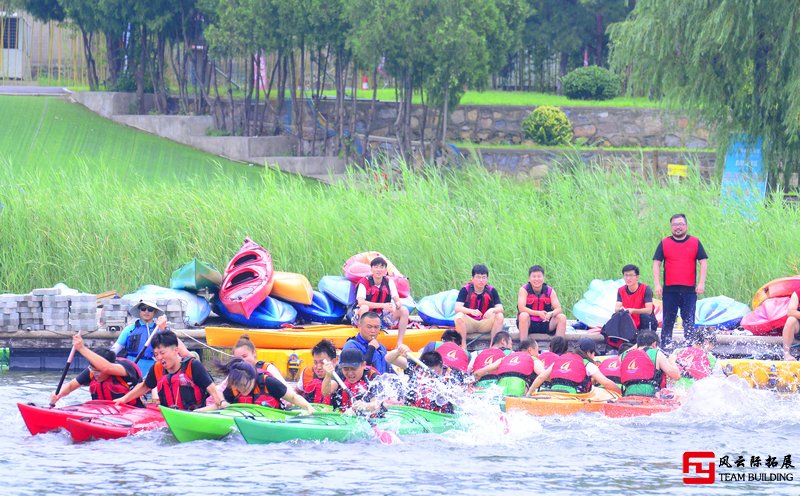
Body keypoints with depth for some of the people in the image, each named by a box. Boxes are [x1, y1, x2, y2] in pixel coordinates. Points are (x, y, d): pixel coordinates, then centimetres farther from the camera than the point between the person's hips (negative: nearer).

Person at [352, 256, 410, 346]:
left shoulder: (389, 282, 3)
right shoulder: (364, 282, -12)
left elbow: (398, 301, -2)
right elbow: (361, 302, -27)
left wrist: (398, 304, -30)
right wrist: (382, 305, -35)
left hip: (382, 317, 5)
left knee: (404, 310, -13)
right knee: (364, 308, -37)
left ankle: (399, 343, -17)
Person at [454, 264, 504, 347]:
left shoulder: (491, 291, 0)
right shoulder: (466, 290, -6)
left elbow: (500, 308, -8)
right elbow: (457, 308, -17)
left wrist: (492, 310, -33)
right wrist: (471, 311, -36)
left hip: (485, 324, 2)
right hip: (469, 323, -2)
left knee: (499, 316, -24)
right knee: (459, 316, -31)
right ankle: (463, 345, -25)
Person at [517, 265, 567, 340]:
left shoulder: (550, 291, -1)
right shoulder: (524, 290, -8)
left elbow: (558, 309, -9)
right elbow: (521, 308, -21)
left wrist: (551, 314, -33)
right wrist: (538, 313, -33)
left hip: (545, 323, 3)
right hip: (529, 324, -3)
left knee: (562, 317, -18)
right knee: (523, 316, -34)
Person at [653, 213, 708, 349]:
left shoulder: (695, 243, 8)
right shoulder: (664, 244, 7)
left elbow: (703, 262, 7)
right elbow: (656, 263, 5)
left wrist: (701, 283, -4)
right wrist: (657, 284, -5)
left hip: (689, 290, 0)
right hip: (670, 290, 0)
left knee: (689, 321, 1)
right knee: (668, 321, 3)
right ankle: (665, 347, 8)